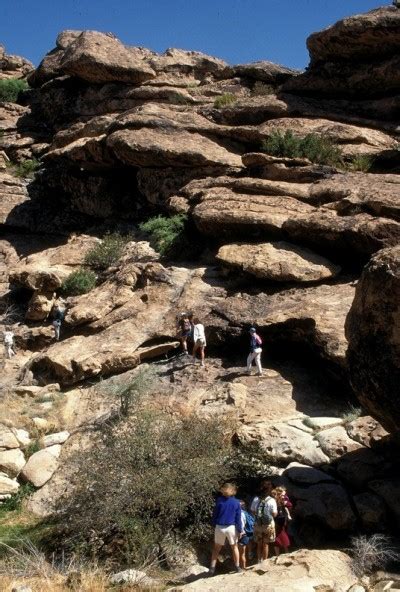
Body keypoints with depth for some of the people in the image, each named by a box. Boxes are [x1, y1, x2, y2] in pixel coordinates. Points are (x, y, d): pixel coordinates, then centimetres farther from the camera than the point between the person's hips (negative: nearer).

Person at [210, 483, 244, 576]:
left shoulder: (219, 500, -5)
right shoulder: (236, 502, -3)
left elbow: (215, 514, -2)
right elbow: (238, 518, -2)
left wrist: (214, 524, 9)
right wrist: (240, 530, 2)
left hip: (219, 527, 0)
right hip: (231, 527, 0)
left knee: (216, 548, 12)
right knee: (234, 547, 18)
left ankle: (212, 568, 6)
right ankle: (237, 567, 23)